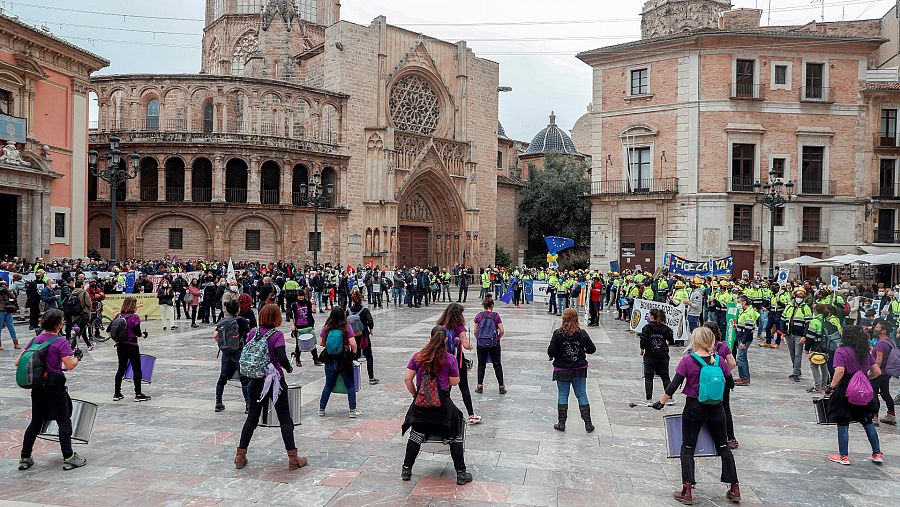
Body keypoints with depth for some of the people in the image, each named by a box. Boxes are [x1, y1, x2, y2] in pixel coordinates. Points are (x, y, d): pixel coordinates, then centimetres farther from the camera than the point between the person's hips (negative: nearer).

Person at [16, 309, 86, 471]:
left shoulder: (35, 340, 5)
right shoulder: (60, 343, -13)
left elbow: (18, 362, 6)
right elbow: (70, 366, -18)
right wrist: (78, 356, 0)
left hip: (37, 386, 6)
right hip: (55, 386, -6)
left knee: (35, 422, 17)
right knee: (64, 421, 3)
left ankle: (25, 458, 21)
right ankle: (69, 457, 4)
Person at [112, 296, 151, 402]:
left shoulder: (118, 316, 4)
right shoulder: (134, 317, -14)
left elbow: (109, 329, 6)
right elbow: (138, 333, -14)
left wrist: (117, 340, 16)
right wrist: (143, 334, 7)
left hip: (120, 345, 6)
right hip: (131, 345, -6)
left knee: (121, 369, 16)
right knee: (137, 370, 3)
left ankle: (117, 394, 20)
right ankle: (138, 394, 5)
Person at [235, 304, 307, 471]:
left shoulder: (253, 333, 0)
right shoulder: (277, 335, -14)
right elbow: (282, 358, -23)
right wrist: (288, 368, -3)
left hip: (256, 381, 4)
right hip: (274, 380, -4)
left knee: (252, 418, 17)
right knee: (285, 419, 4)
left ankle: (240, 456, 20)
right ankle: (293, 458, 7)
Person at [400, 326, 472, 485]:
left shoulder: (418, 357, 1)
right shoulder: (450, 359, -7)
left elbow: (407, 378, -1)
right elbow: (454, 382, -4)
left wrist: (415, 395, 11)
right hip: (442, 403, -3)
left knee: (416, 434, 18)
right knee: (455, 435, 10)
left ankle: (406, 470, 21)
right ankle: (461, 474, 12)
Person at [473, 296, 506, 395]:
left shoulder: (479, 316, -3)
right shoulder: (496, 316, -5)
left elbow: (475, 332, 0)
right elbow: (502, 331, -6)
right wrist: (497, 338, 11)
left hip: (481, 343, 1)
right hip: (494, 344, 0)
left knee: (481, 365, 13)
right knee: (497, 365, 11)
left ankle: (480, 386, 14)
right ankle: (501, 387, 13)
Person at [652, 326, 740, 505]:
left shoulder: (687, 361, -14)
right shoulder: (719, 360, -5)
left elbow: (674, 385, -14)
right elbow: (730, 384, 5)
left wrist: (661, 402, -3)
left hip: (693, 408, -3)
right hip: (716, 409, 3)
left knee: (687, 448, 8)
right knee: (723, 446, 18)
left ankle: (687, 492, 5)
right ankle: (734, 489, 22)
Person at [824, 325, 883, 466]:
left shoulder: (841, 351, -12)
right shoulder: (866, 352, 6)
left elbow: (840, 371, -24)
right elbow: (877, 371, 6)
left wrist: (831, 387, -19)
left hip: (845, 392, -6)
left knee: (843, 424, 5)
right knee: (868, 423, 18)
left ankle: (844, 456, 10)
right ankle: (877, 454, 22)